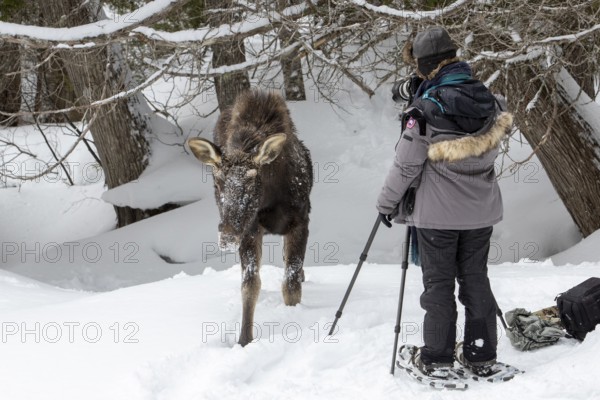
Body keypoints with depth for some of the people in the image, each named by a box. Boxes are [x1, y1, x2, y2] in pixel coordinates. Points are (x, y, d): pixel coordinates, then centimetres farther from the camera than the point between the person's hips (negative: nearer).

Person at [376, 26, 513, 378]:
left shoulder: (426, 110, -19)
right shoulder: (490, 102, -4)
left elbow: (406, 164, -13)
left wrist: (387, 203, 2)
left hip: (437, 213, -4)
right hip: (481, 210, 4)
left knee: (439, 283, 6)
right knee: (476, 279, 14)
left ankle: (437, 359, 12)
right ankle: (482, 355, 18)